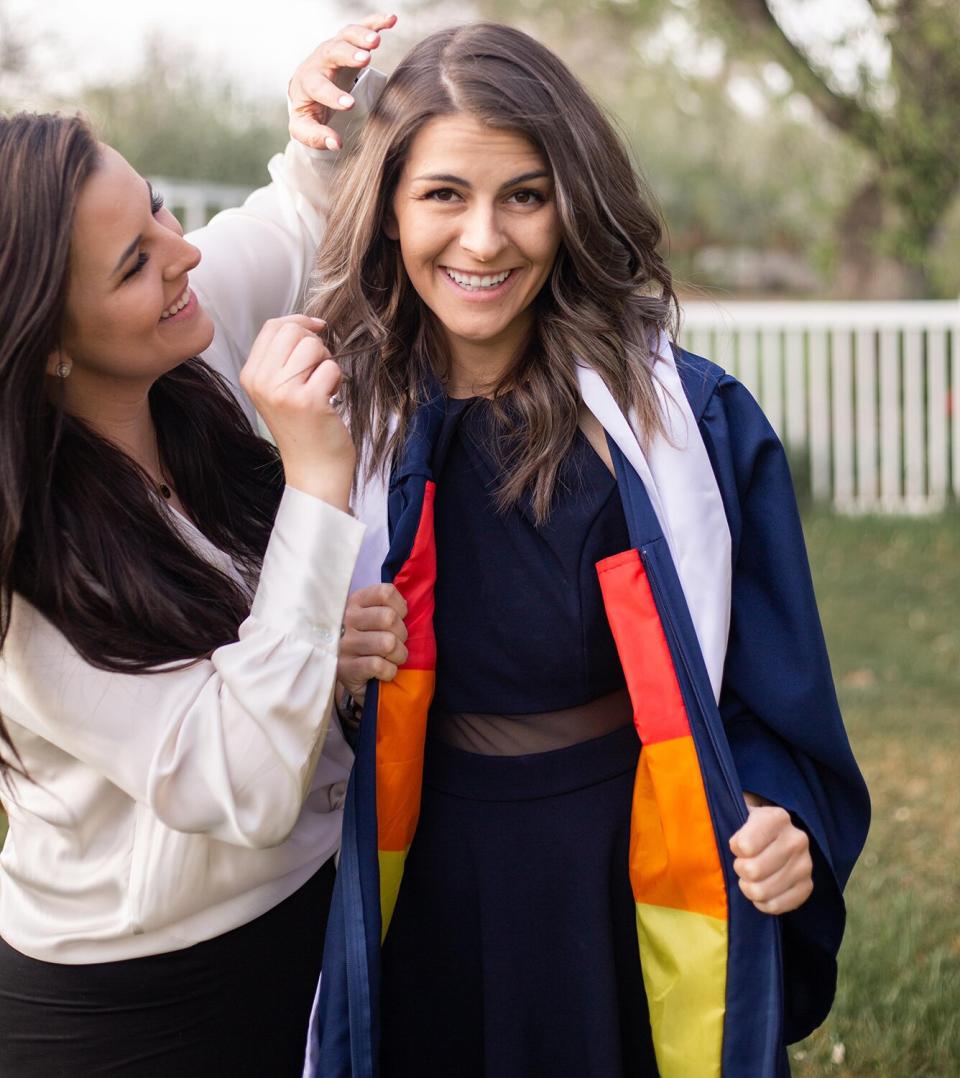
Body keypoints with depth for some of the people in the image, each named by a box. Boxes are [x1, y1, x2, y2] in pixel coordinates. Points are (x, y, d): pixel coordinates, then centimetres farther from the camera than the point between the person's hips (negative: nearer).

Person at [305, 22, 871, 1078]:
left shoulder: (689, 420, -11)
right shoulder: (336, 416, -5)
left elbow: (771, 687, -5)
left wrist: (784, 821, -23)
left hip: (632, 884, -1)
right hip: (428, 895, 2)